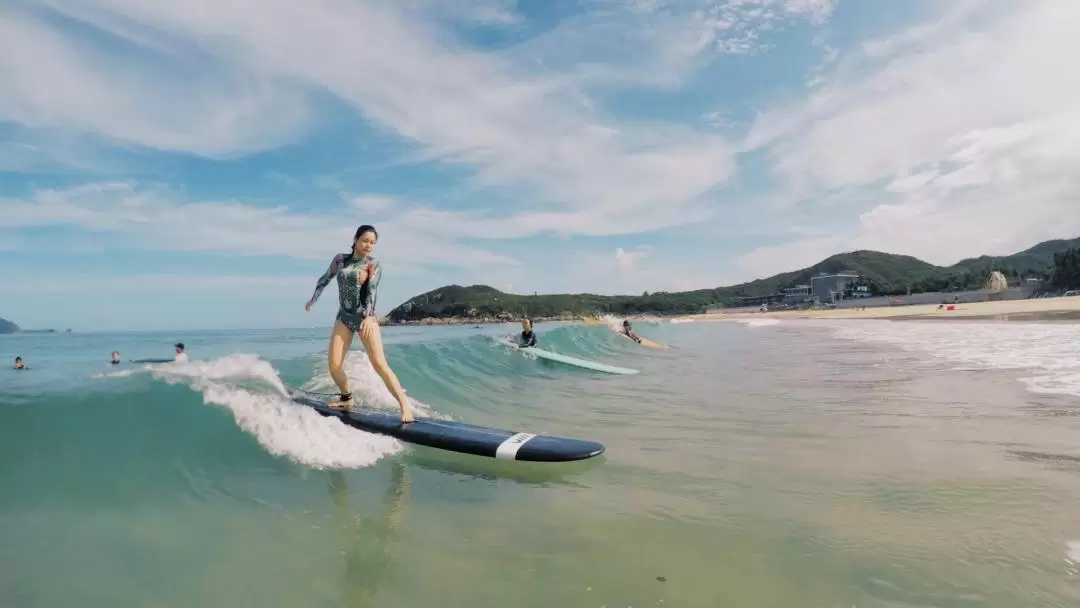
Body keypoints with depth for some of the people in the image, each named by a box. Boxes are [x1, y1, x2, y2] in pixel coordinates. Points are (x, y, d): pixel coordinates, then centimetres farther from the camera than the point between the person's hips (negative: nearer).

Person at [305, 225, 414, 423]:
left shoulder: (374, 265, -3)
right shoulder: (340, 259, 8)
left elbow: (372, 290, -17)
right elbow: (325, 279, 23)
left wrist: (368, 317, -32)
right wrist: (313, 299, 33)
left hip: (366, 317, -4)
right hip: (344, 317, 4)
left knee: (379, 364, -17)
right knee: (333, 364, -3)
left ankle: (404, 405, -19)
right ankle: (346, 398, 23)